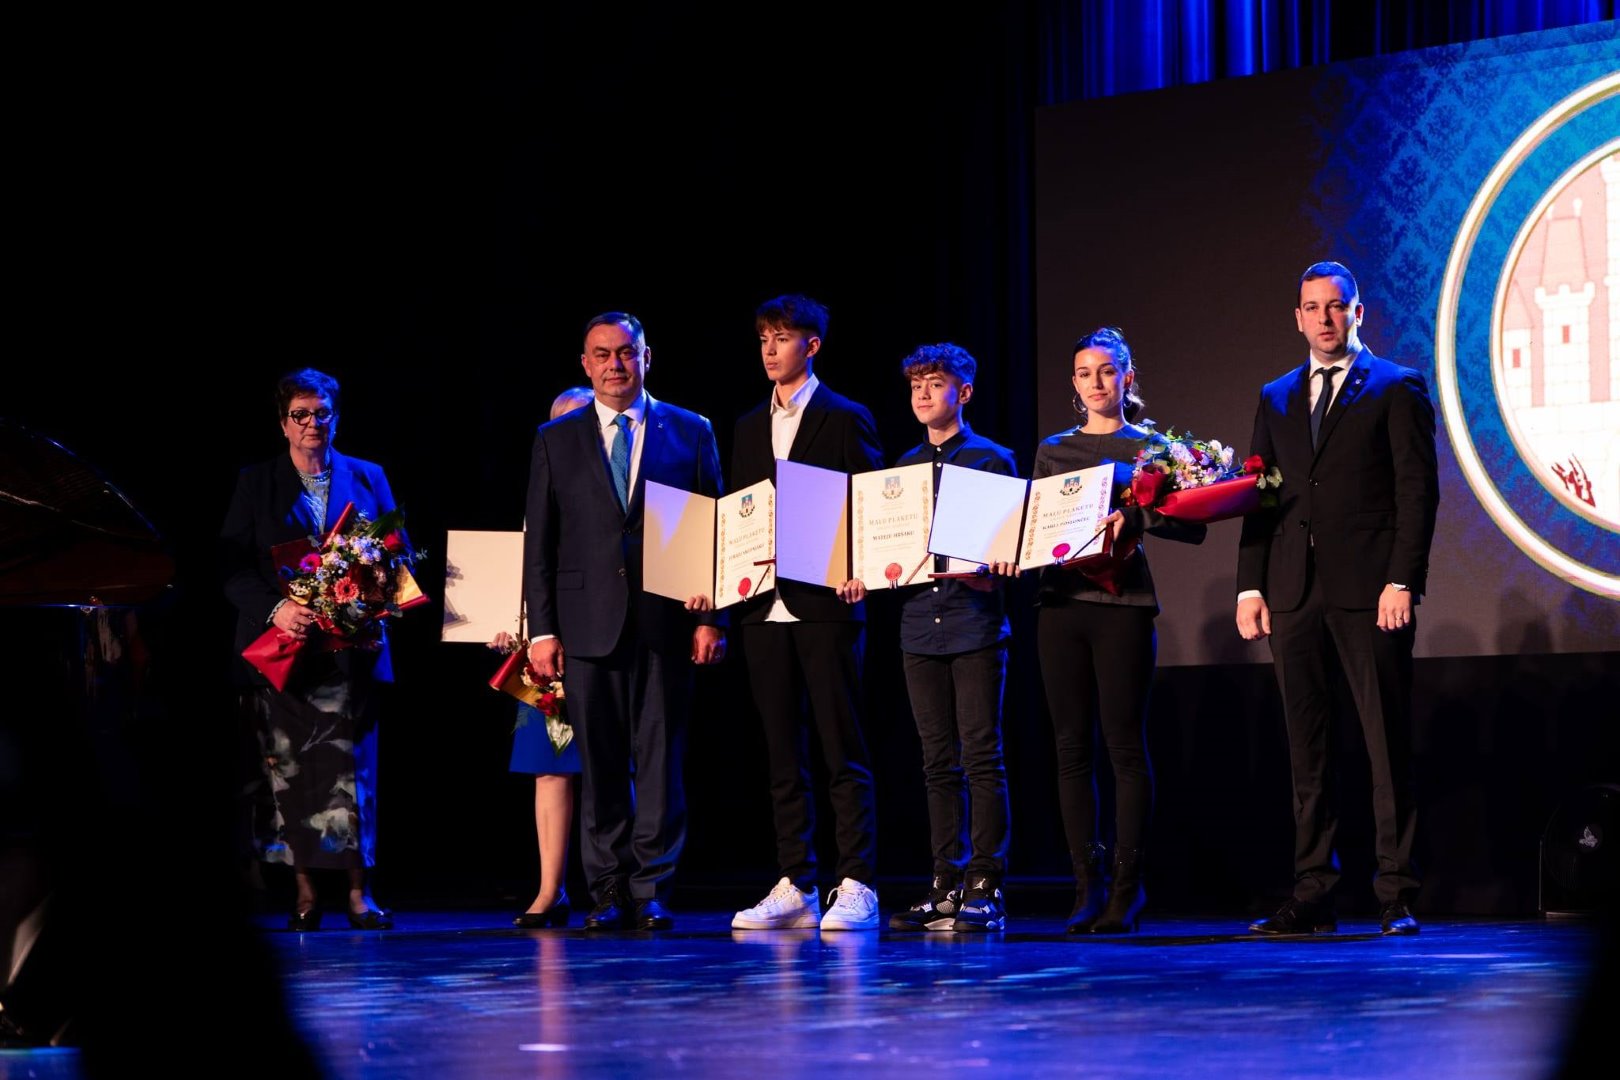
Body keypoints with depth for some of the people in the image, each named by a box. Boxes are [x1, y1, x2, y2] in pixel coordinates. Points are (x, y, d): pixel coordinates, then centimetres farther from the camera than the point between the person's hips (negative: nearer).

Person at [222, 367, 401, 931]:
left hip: (349, 647, 0)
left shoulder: (368, 478, 13)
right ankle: (305, 893, 6)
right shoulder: (256, 483, 9)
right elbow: (233, 566, 3)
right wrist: (276, 609, -13)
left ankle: (359, 893, -3)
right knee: (287, 772, -1)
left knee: (352, 767, -6)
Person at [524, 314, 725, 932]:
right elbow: (539, 544, 9)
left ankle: (651, 890, 4)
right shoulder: (556, 440, 11)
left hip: (665, 624, -1)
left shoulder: (690, 433, 9)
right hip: (588, 622, 1)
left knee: (661, 759, -2)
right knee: (599, 765, 2)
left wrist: (710, 618, -2)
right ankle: (609, 892, 9)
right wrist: (542, 629, 1)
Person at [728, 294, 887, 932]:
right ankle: (796, 889, 11)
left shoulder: (846, 419, 1)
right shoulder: (749, 428, 18)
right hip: (764, 608, 6)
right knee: (782, 756, 7)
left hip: (826, 604, -6)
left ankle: (856, 887, -4)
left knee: (843, 753, -4)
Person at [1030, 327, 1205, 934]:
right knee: (1072, 748, 1)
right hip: (1061, 601, 4)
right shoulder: (1053, 450, 16)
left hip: (1122, 604, -4)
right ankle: (1087, 884, 5)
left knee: (1124, 746, -5)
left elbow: (1192, 526, -2)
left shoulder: (1149, 446, 5)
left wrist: (1133, 516, -18)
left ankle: (1127, 888, -1)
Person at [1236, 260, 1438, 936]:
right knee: (1306, 751, 4)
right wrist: (1250, 586, 6)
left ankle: (1396, 897, 0)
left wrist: (1402, 582, -12)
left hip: (1370, 593, -4)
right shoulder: (1277, 398, 18)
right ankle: (1313, 895, 7)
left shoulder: (1398, 388, 4)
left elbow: (1417, 490, -2)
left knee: (1389, 746, -3)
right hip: (1295, 595, 4)